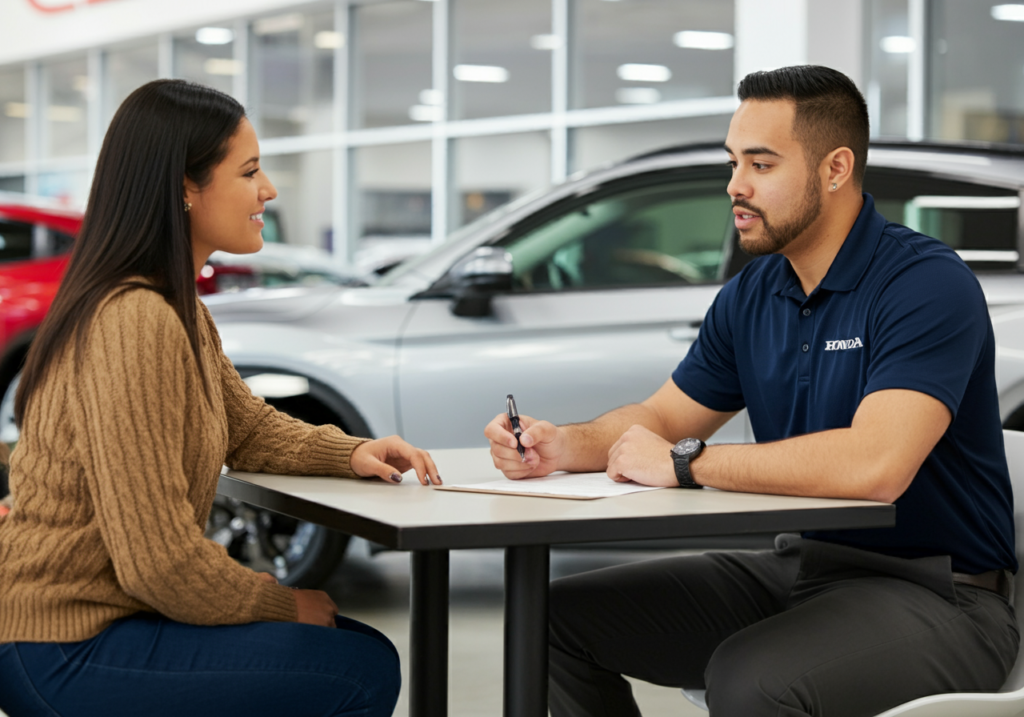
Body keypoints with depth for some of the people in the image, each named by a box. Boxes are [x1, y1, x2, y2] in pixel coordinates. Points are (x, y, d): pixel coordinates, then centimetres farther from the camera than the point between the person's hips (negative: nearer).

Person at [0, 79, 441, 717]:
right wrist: (284, 605, -10)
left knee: (363, 647, 10)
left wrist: (351, 453, 2)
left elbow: (251, 429, 22)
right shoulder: (133, 323, -24)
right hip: (66, 656, -10)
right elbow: (160, 562, -26)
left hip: (105, 612, 10)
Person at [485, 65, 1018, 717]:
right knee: (563, 615, 3)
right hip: (798, 568, 8)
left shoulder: (926, 283, -19)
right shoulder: (751, 295, 8)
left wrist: (684, 464, -23)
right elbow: (661, 420, 15)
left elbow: (875, 465, -33)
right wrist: (560, 446, -8)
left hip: (936, 594, -8)